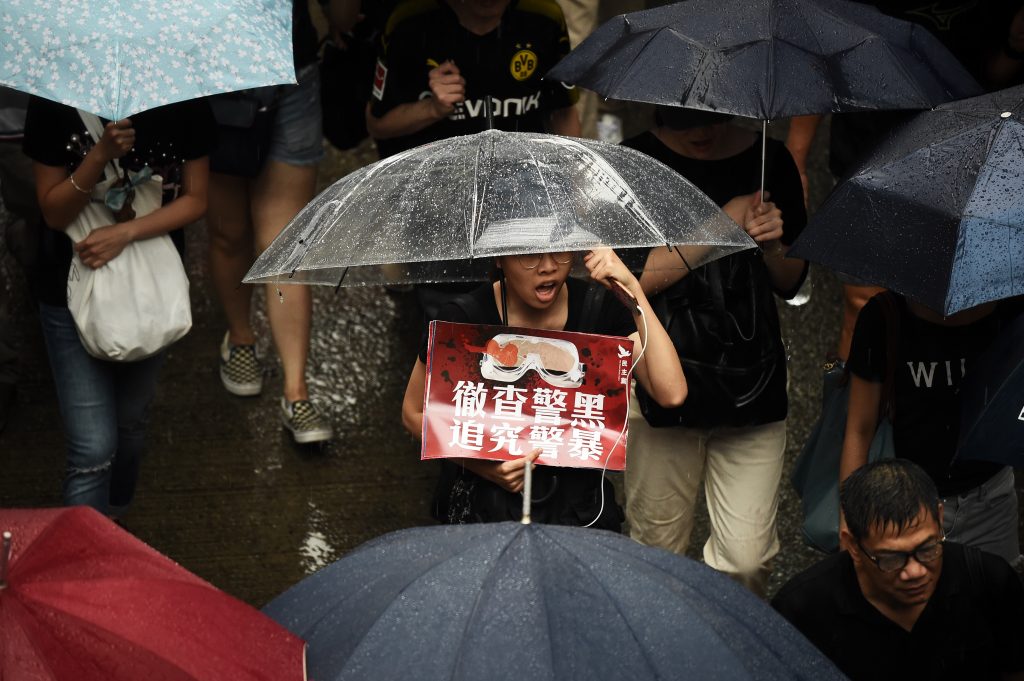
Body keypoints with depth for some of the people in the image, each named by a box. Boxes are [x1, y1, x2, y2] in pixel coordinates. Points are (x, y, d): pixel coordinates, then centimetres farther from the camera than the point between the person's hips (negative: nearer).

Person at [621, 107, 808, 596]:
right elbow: (633, 277, -13)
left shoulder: (769, 160, 5)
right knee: (657, 548, 9)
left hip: (753, 385, 1)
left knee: (748, 558, -3)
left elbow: (792, 284, 12)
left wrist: (773, 246, -10)